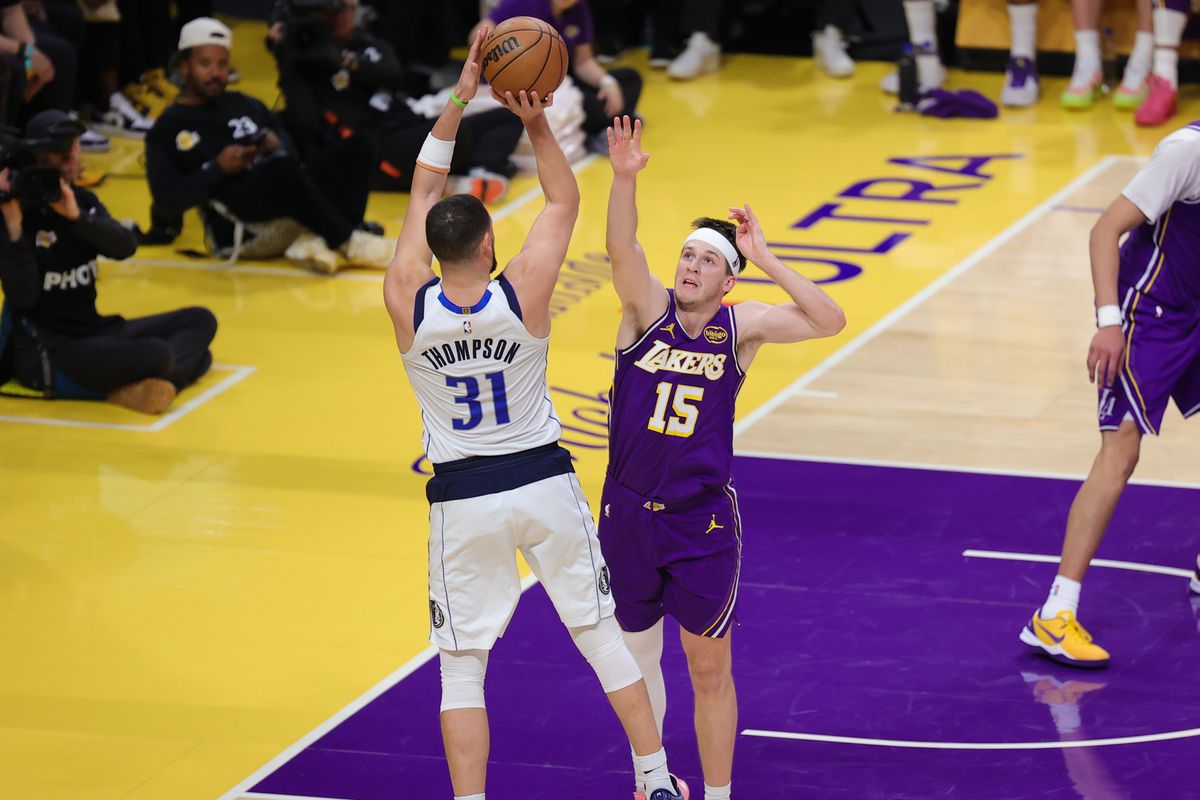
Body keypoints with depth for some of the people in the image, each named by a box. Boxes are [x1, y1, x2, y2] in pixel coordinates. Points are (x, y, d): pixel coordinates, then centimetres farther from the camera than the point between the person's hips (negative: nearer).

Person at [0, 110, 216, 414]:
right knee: (154, 353, -32)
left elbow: (126, 247, -9)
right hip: (44, 353, -9)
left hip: (92, 332, 9)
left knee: (200, 320, 3)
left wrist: (76, 216, -23)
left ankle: (140, 385, -15)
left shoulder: (84, 201, 9)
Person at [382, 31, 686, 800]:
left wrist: (460, 97, -1)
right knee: (600, 632, 15)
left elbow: (425, 191, -1)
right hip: (545, 483, 1)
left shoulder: (408, 304, -13)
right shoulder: (524, 292, -16)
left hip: (462, 499, -1)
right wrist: (537, 123, -9)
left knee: (462, 670, 5)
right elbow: (565, 200, -1)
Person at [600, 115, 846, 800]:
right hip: (629, 512, 2)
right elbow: (623, 251, -25)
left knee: (710, 669, 6)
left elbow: (830, 322, -17)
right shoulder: (648, 308, -4)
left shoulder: (741, 326, -5)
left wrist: (764, 258, -22)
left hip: (703, 521, -2)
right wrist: (625, 178, -43)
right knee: (637, 654, 15)